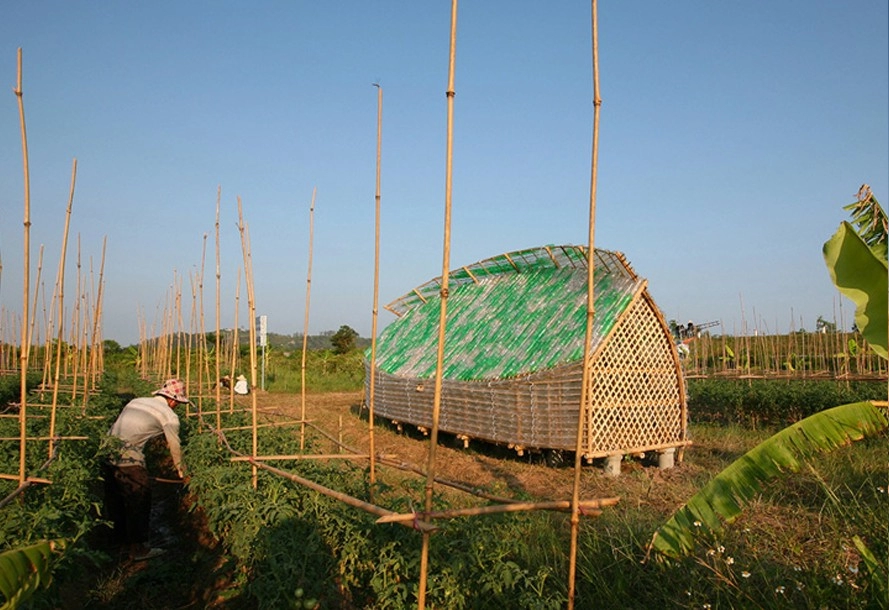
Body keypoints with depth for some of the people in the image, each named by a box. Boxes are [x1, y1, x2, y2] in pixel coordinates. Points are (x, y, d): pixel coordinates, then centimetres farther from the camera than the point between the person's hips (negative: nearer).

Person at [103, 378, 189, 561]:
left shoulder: (135, 402, 19)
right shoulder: (169, 415, 1)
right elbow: (175, 447, 10)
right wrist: (180, 469, 26)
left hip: (107, 455, 8)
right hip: (129, 460, -7)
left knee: (115, 503, 18)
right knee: (139, 502, 6)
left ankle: (124, 542, 33)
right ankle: (139, 549, 14)